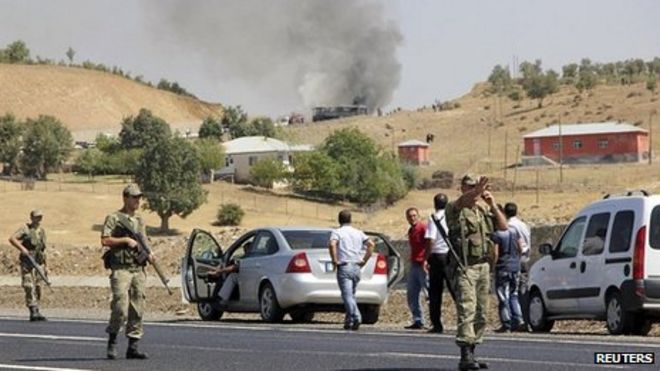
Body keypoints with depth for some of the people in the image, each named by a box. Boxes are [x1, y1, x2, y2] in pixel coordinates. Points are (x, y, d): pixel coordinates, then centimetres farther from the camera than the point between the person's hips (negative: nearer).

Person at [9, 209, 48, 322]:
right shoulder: (26, 228, -3)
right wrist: (22, 248, -24)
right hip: (27, 263, -6)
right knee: (29, 287, -12)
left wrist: (46, 266, 18)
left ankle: (35, 313, 13)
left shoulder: (42, 231, 15)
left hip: (39, 263, 6)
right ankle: (34, 312, -16)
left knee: (37, 289, 6)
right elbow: (12, 239, -15)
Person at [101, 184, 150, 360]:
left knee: (137, 310, 2)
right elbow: (105, 240, -10)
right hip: (121, 269, -6)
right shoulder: (114, 218, -1)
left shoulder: (140, 221, 19)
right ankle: (112, 342, 3)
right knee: (121, 308, -14)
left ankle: (133, 347, 5)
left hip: (138, 270, 6)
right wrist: (126, 240, -13)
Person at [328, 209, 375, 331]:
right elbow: (371, 244, 3)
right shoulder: (358, 233, 14)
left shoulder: (337, 232, -1)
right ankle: (349, 321, 17)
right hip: (356, 267, 5)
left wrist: (335, 261, -11)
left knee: (347, 295, -11)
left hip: (344, 267, -5)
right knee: (351, 294, 17)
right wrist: (364, 260, 5)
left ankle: (356, 317, -28)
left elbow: (332, 244, -21)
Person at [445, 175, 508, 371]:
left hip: (483, 266, 7)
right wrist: (476, 191, -44)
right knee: (467, 311, -16)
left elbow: (503, 226, 14)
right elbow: (460, 203, -25)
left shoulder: (483, 211, 19)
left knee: (480, 314, 7)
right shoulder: (455, 210, -2)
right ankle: (465, 355, -22)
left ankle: (471, 353, 12)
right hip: (465, 266, -7)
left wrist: (492, 205, 2)